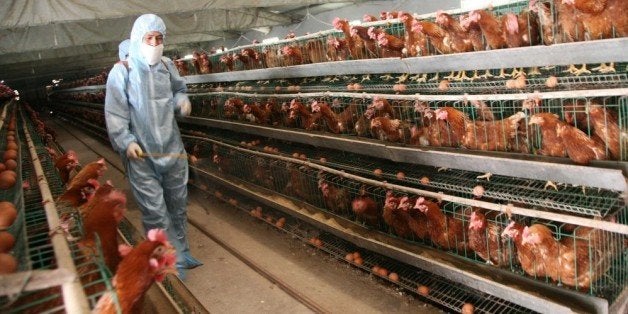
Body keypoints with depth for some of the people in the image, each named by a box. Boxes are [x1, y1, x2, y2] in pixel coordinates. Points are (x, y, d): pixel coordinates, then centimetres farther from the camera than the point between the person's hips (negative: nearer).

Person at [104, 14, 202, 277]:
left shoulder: (167, 66, 3)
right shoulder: (122, 72, -9)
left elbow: (178, 90, 20)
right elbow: (115, 112, -8)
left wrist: (182, 101, -3)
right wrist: (126, 142, -18)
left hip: (172, 148, 5)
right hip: (141, 154, -5)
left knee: (178, 203, 16)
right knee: (155, 211, -3)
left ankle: (181, 252, 34)